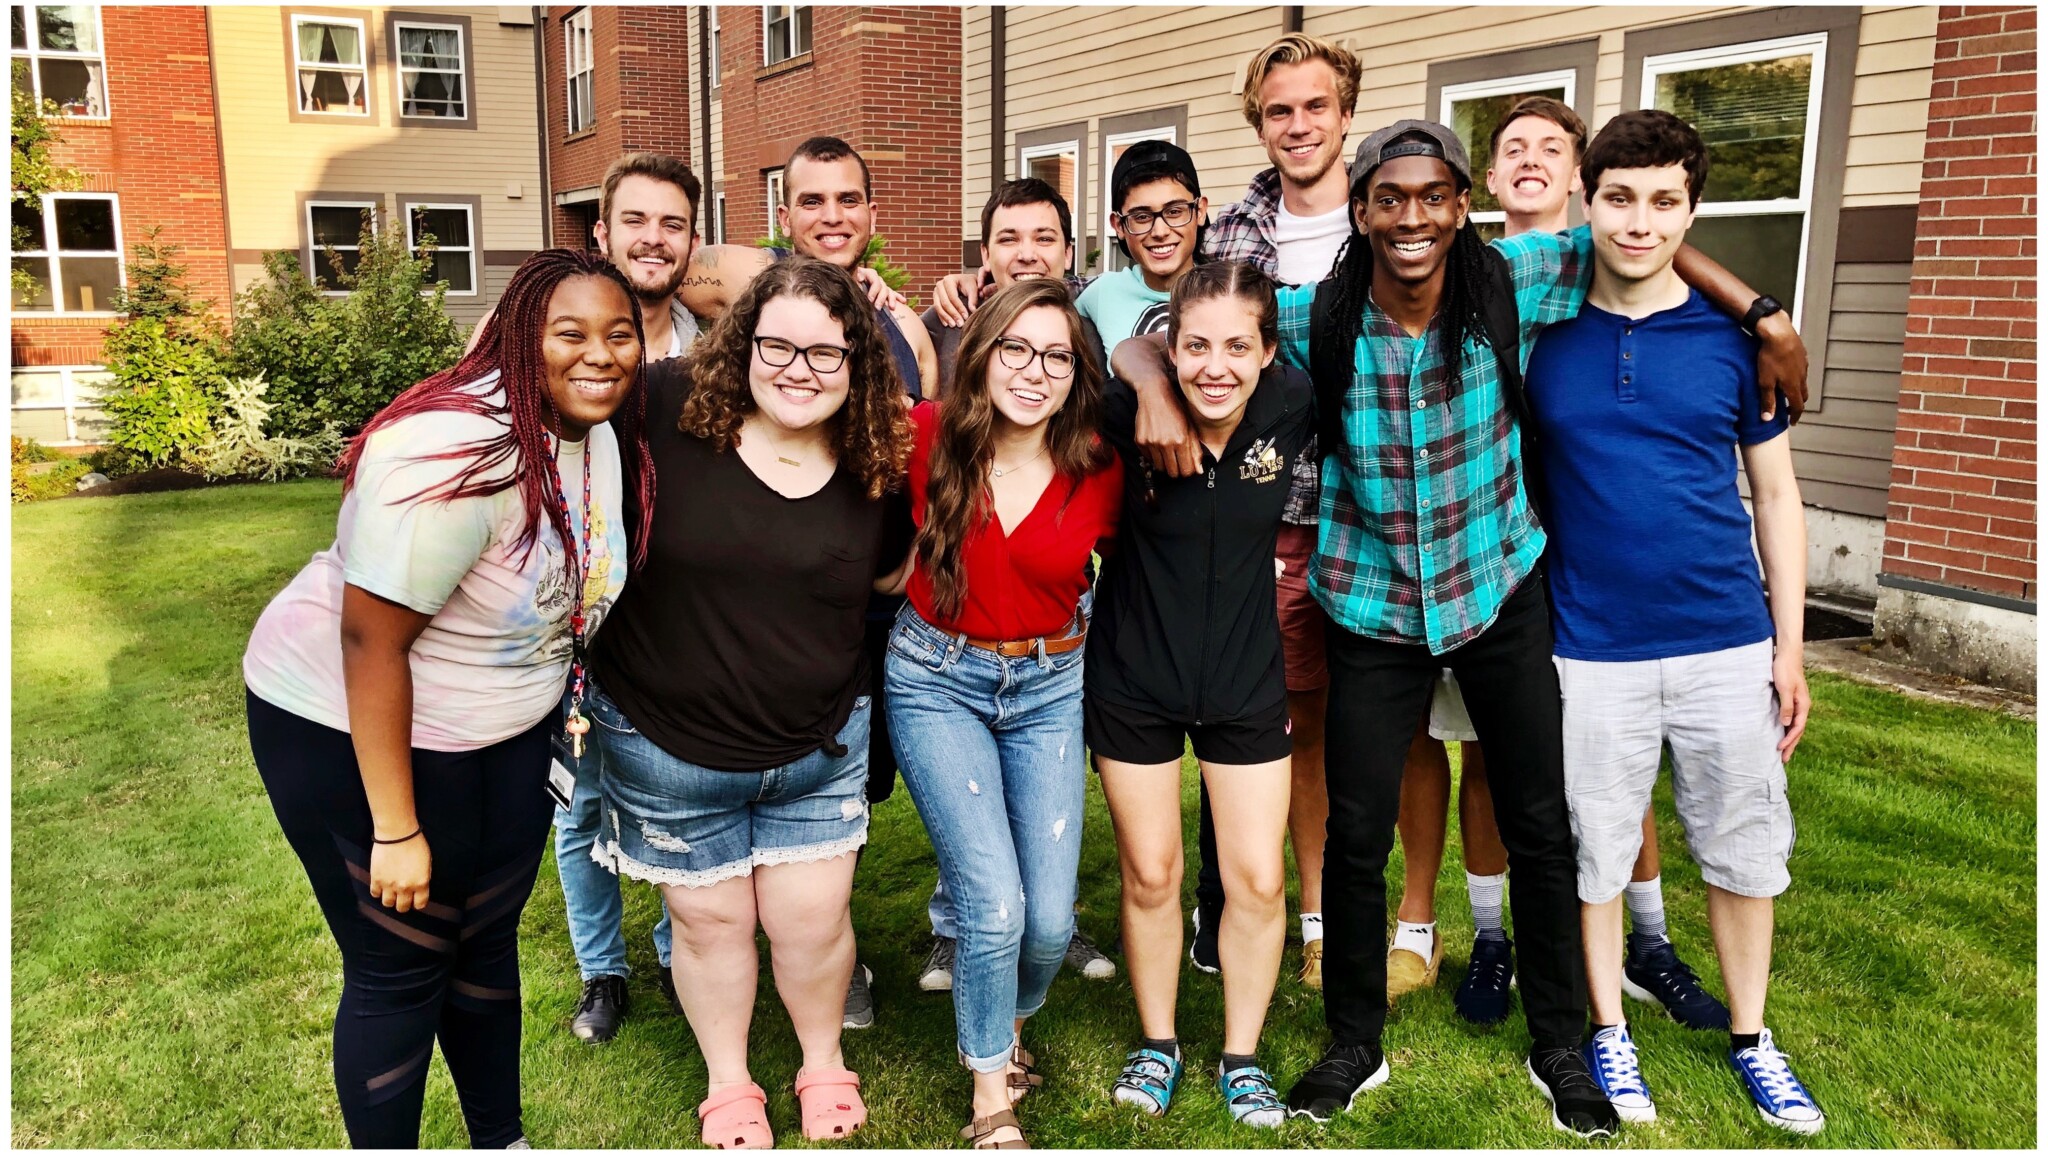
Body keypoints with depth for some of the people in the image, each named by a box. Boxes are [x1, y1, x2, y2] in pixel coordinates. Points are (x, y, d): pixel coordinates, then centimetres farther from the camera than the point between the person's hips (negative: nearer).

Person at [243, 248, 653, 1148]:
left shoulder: (604, 433, -4)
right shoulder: (459, 453, -30)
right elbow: (371, 641, -28)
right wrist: (394, 830, -23)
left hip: (504, 734, 8)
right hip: (355, 732, -8)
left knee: (489, 943, 20)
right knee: (401, 969, 5)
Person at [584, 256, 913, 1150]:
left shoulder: (874, 467, -6)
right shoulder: (670, 412, -16)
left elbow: (893, 573, 10)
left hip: (819, 748, 2)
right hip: (666, 747, -1)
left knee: (812, 920, 12)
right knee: (710, 918, 17)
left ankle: (824, 1064, 43)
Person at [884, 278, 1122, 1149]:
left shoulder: (1097, 471, -8)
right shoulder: (930, 438, -12)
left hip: (1049, 687, 2)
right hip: (937, 681, -2)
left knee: (1050, 920, -1)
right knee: (994, 905, -12)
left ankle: (1009, 1021, 37)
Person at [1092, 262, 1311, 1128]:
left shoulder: (1290, 409, -16)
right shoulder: (1127, 413, -19)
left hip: (1246, 681, 1)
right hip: (1135, 680, -1)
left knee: (1258, 881, 5)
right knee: (1149, 875, 12)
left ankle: (1242, 1056, 29)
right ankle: (1156, 1043, 35)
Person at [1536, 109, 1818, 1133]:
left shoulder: (1737, 337, 0)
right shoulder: (1539, 335, -2)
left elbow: (1776, 493, 6)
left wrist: (1790, 647, 4)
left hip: (1728, 643, 1)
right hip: (1592, 650, -1)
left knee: (1745, 852, 13)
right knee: (1594, 851, 10)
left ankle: (1750, 1038, 34)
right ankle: (1608, 1033, 31)